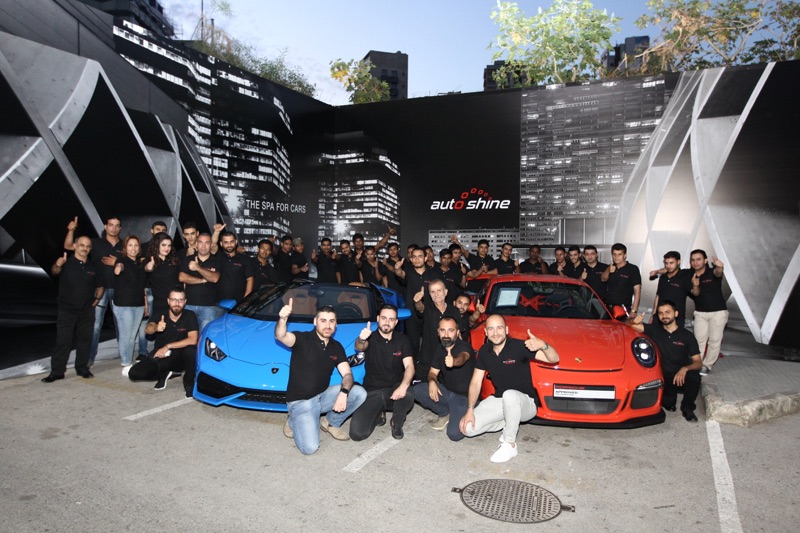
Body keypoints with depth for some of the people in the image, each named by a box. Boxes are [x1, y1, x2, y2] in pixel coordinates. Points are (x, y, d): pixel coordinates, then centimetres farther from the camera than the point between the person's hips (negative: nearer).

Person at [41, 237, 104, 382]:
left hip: (87, 311, 3)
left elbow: (100, 286, 17)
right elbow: (54, 271, -27)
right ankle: (57, 371, 3)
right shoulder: (66, 262, -4)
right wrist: (57, 265, -49)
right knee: (63, 341, -2)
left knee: (84, 340, 9)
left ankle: (82, 368, 18)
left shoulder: (94, 266, 8)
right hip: (67, 310, -3)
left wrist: (97, 298, 0)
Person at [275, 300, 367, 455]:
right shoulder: (302, 339, -12)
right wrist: (283, 319, -56)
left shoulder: (337, 347, 5)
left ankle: (331, 423, 8)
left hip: (323, 396, 5)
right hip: (301, 401, -5)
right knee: (310, 447, -22)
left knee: (359, 393, -17)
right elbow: (280, 336, -33)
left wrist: (343, 392, -26)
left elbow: (347, 374, -4)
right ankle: (294, 421, 11)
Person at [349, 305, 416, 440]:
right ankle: (379, 415, 16)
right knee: (357, 433, -18)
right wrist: (361, 340, -55)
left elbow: (409, 366, -8)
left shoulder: (402, 339, 2)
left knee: (408, 396, -35)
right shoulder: (371, 338, -5)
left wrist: (404, 385, -30)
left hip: (394, 389, 1)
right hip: (372, 392, -1)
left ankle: (397, 424, -1)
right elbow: (359, 348, -29)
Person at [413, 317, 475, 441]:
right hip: (446, 390, 6)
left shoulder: (464, 346, -21)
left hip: (464, 396, -6)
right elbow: (433, 371, 6)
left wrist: (454, 361, -70)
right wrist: (432, 381, -18)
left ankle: (457, 417, 11)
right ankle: (445, 413, 8)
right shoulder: (440, 348, 0)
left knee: (454, 434, -24)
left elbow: (462, 357, -46)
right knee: (416, 390, -15)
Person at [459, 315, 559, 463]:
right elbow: (475, 382, 1)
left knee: (509, 395, -41)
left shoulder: (519, 346, -18)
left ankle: (510, 445, -19)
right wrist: (470, 410, -10)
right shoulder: (484, 351, -2)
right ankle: (510, 424, 11)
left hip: (524, 402, -5)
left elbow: (554, 359, -25)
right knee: (469, 428, -12)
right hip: (499, 400, 5)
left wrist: (543, 345, -47)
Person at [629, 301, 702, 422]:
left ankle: (687, 407, -5)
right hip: (662, 378, 0)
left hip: (682, 377, 0)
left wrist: (685, 368, -25)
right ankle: (668, 400, 9)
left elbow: (698, 362, -3)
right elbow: (629, 324, -6)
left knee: (694, 377, -33)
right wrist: (634, 320, -31)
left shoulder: (687, 336, 1)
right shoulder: (654, 330, 2)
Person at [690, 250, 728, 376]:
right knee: (699, 340, 5)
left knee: (715, 340, 1)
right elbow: (695, 294, 1)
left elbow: (718, 273, -38)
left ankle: (707, 365, 11)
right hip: (700, 312, 3)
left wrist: (720, 267, -64)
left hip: (718, 312, -3)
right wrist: (695, 286, -23)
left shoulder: (712, 272, -14)